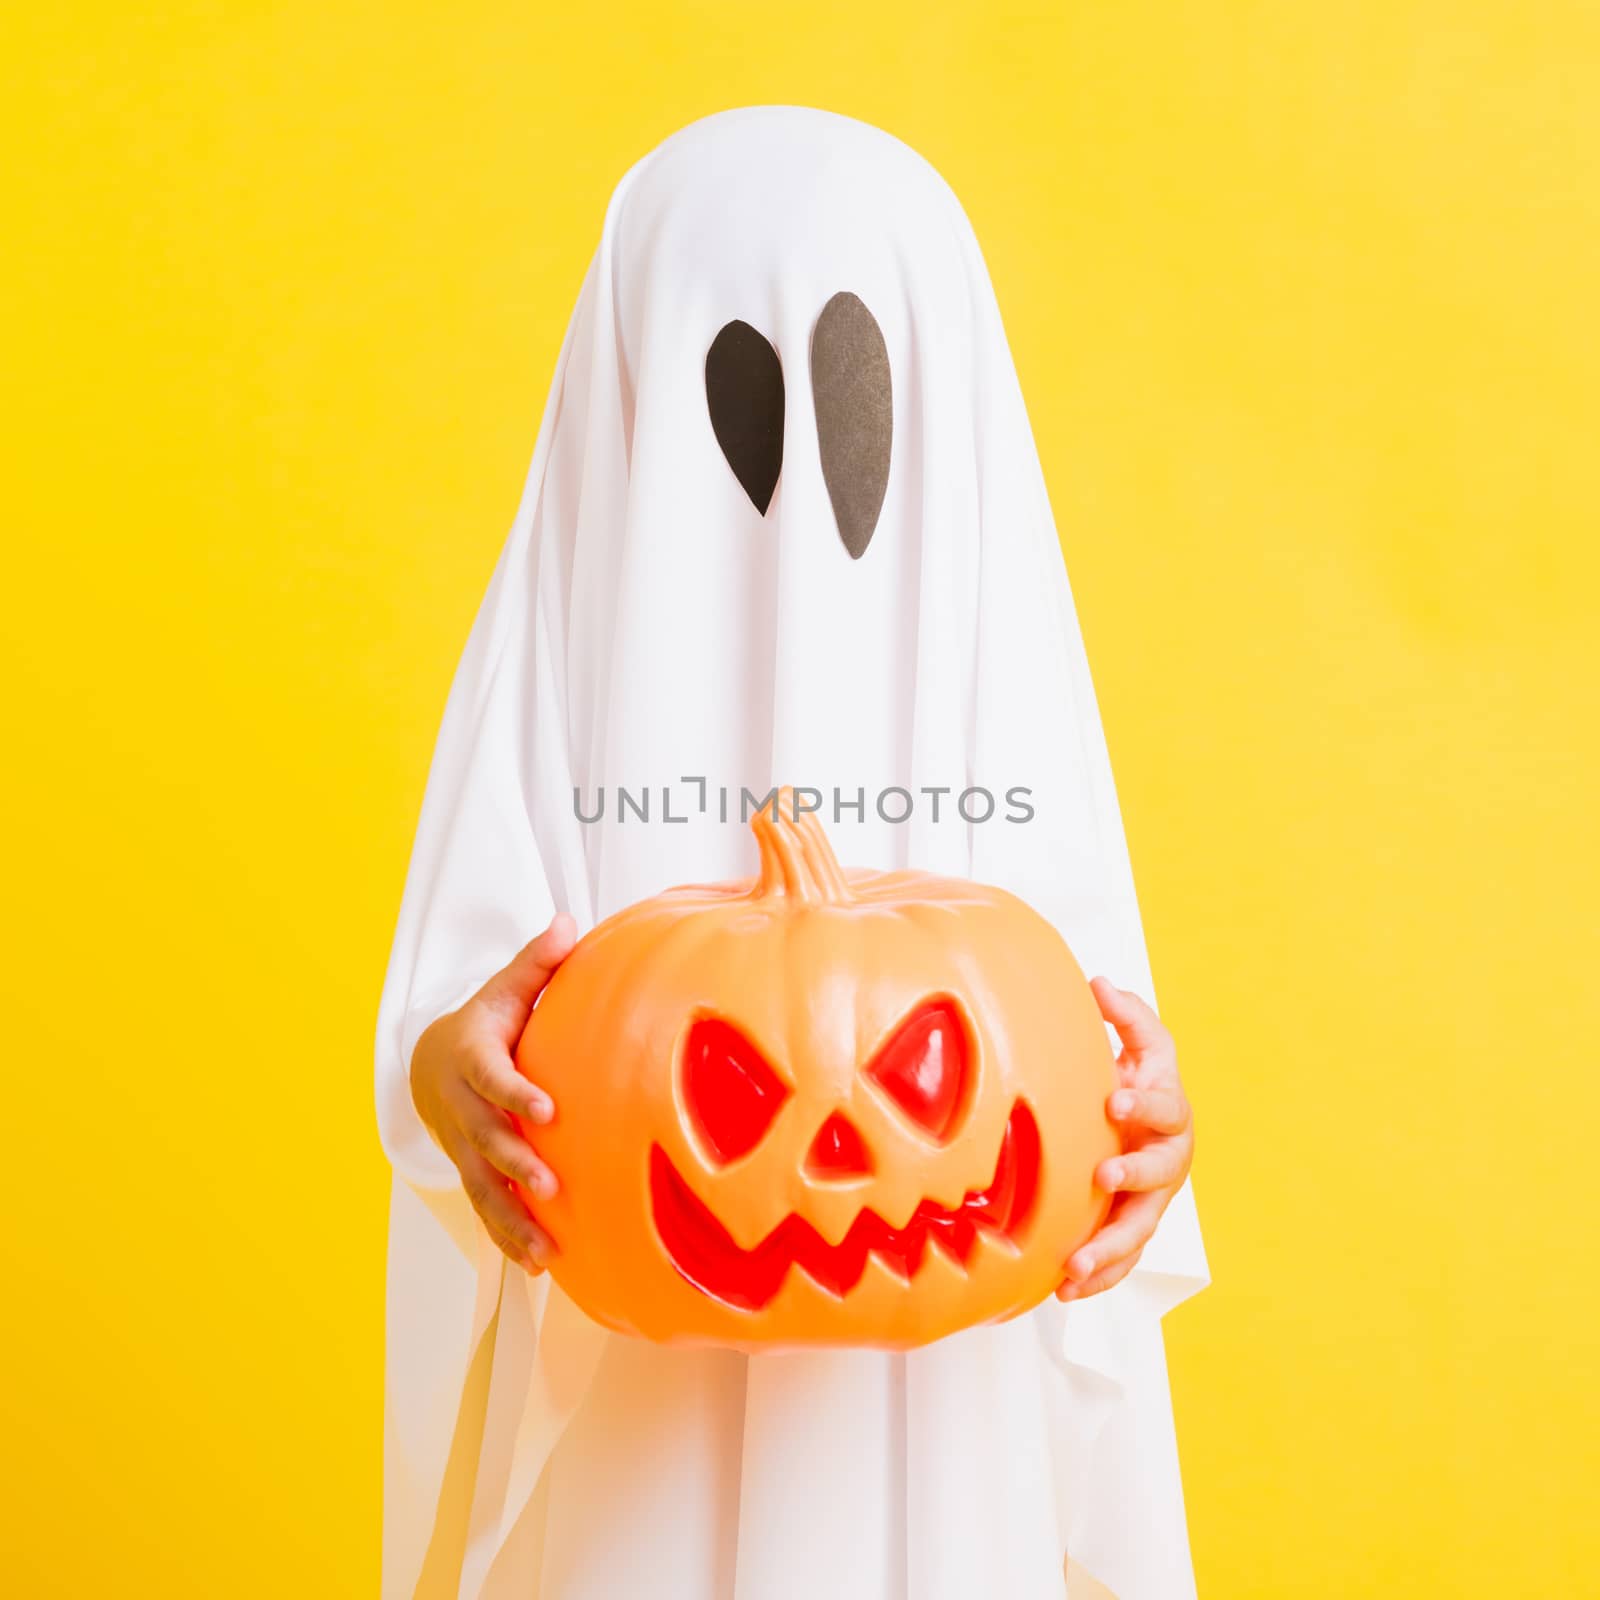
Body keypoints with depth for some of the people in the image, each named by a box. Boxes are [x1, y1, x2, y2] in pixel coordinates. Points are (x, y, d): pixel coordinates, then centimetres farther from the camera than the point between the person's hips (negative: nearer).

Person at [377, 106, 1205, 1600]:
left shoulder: (993, 633, -2)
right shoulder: (567, 634, -6)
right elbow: (458, 1013, -13)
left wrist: (1149, 1117, -27)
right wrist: (448, 1075, -35)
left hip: (927, 1391, 1)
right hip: (625, 1395, -1)